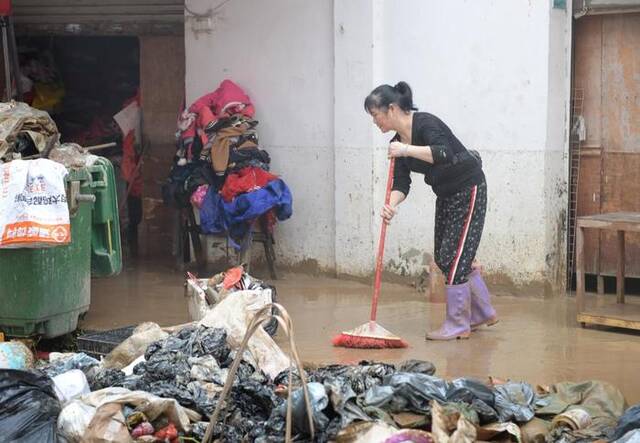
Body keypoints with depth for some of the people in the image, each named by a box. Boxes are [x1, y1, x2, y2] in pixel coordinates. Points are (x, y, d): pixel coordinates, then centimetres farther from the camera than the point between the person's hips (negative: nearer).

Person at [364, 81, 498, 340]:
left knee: (453, 256, -9)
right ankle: (483, 312, 25)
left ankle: (457, 325, 0)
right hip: (446, 195, 9)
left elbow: (445, 154, -39)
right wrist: (391, 205, -24)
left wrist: (407, 150, -40)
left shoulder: (425, 124, -23)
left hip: (468, 190, -9)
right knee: (443, 256, 12)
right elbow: (401, 182, -6)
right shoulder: (397, 142, 2)